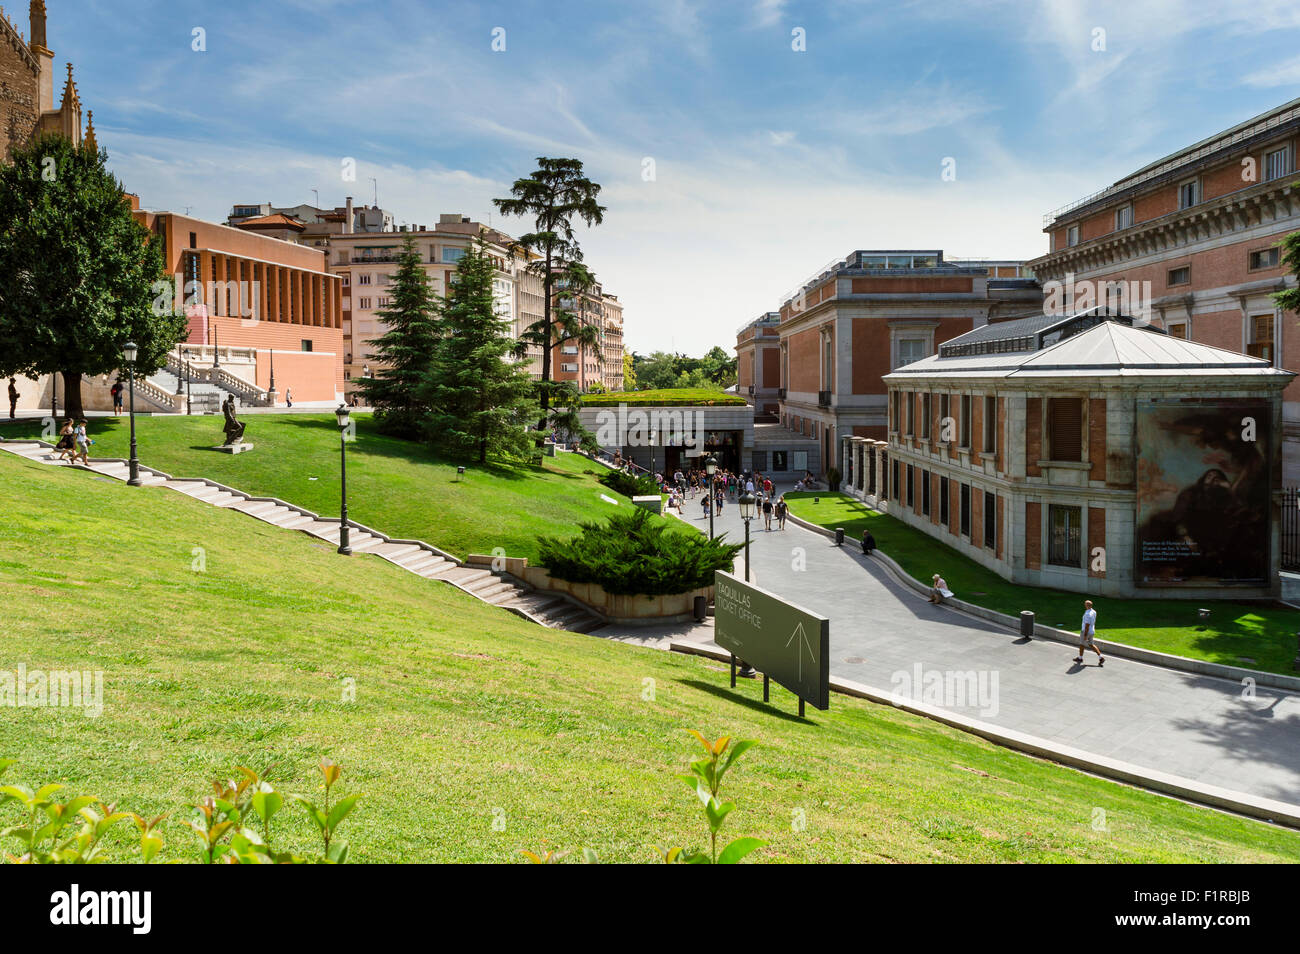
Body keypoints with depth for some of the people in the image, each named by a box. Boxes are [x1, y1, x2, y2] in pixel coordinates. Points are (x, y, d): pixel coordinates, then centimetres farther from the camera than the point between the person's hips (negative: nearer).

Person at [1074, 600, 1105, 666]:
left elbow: (1087, 625, -26)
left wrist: (1085, 635, -21)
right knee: (1091, 645, 15)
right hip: (1091, 631, 8)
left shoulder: (1087, 614, -28)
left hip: (1086, 632, -8)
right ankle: (1101, 657, 7)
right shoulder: (1093, 612, 2)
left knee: (1082, 644, 12)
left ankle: (1080, 658, 29)